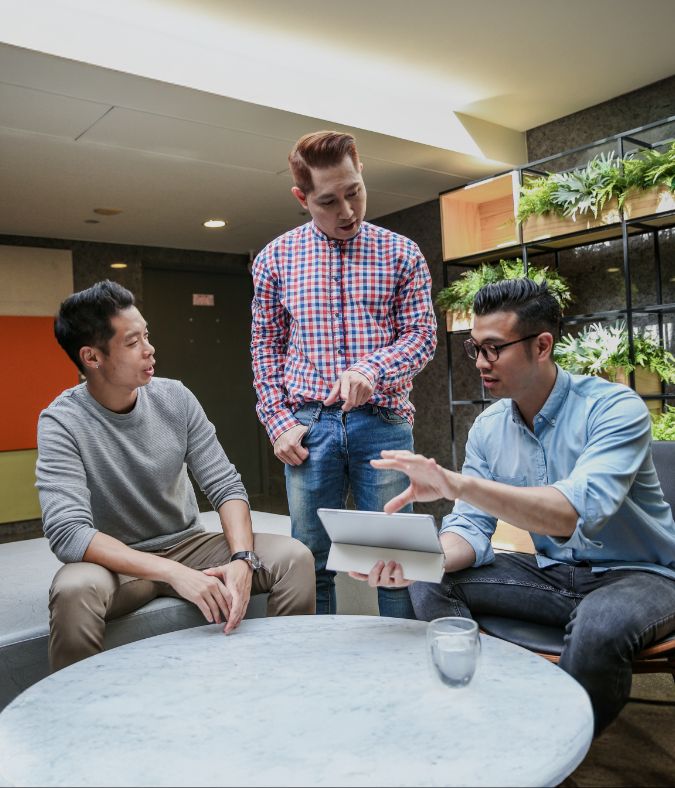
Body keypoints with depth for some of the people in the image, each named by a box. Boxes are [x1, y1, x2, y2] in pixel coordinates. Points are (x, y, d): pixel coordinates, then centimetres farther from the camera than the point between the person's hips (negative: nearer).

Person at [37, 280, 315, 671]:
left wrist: (242, 559, -25)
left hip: (188, 545, 3)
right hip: (116, 562, -3)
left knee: (295, 557, -18)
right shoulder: (62, 423, -16)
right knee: (74, 591, -37)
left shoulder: (175, 398, -6)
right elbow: (67, 532, -27)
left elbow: (227, 485, -7)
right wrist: (173, 573, -37)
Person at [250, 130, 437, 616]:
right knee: (312, 558, 10)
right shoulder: (275, 258, 7)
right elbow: (266, 346, 9)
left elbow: (422, 333, 0)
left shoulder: (401, 254, 4)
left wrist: (372, 369, -20)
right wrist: (278, 421, -1)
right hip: (308, 425, 1)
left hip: (383, 422, -1)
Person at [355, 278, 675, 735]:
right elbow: (472, 528, -5)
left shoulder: (613, 407, -21)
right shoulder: (488, 429, -3)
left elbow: (579, 511, -37)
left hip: (637, 574, -4)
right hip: (553, 574, 5)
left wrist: (460, 484, -45)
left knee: (600, 627, -37)